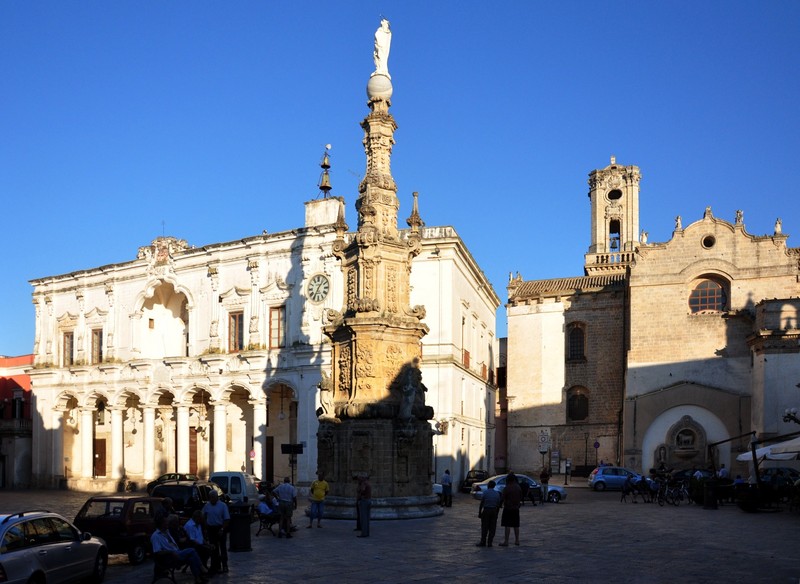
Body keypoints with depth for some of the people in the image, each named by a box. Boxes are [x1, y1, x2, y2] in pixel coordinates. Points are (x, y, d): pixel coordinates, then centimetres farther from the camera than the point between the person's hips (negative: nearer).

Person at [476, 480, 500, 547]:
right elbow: (498, 505, 7)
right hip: (494, 511, 3)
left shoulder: (485, 492, -5)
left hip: (486, 511, -3)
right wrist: (496, 514, 15)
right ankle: (489, 543, 4)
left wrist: (479, 513, -3)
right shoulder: (497, 493, 6)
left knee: (484, 527, 2)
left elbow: (481, 503, -7)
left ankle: (483, 542, 3)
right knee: (492, 528, 5)